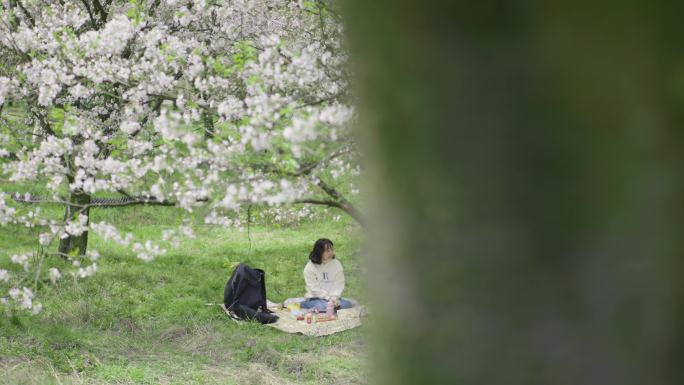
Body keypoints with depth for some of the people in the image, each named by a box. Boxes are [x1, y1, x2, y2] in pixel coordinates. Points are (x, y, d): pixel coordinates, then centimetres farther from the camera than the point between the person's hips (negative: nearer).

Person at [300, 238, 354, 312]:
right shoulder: (310, 267, -7)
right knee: (322, 306, -36)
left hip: (334, 297, 4)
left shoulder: (336, 264, 2)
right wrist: (329, 298, -18)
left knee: (347, 304, -25)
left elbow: (339, 284, 0)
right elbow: (314, 288, -11)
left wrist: (334, 297, -18)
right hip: (315, 298, -4)